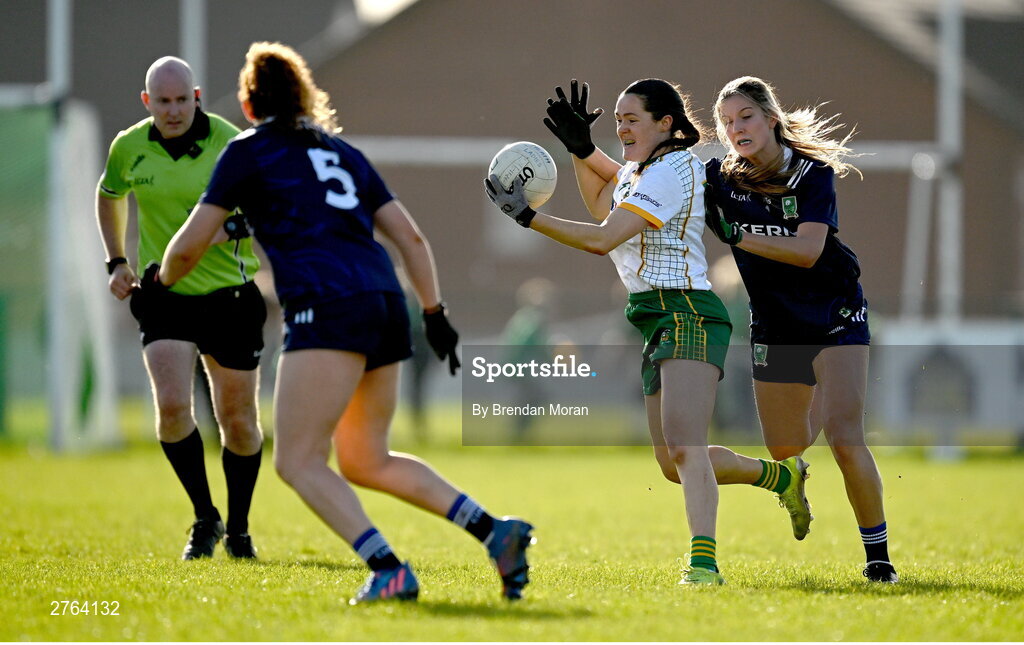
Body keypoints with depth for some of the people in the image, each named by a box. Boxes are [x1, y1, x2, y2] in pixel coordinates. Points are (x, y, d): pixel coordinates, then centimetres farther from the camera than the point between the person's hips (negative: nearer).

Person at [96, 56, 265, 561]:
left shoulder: (230, 144, -11)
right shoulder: (128, 148, -1)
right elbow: (108, 196, 19)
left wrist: (237, 225, -30)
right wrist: (116, 261, 12)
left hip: (229, 295, -1)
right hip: (163, 296, 1)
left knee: (238, 420, 5)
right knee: (172, 405, -18)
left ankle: (238, 529, 25)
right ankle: (204, 518, 0)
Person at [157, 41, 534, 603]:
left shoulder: (248, 152, 8)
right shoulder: (342, 152, 25)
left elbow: (189, 246, 7)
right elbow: (411, 237, 22)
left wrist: (162, 282, 27)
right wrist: (434, 314, 26)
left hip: (325, 309, -7)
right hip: (386, 305, 7)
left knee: (298, 461, -4)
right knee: (365, 460, 19)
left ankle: (389, 570, -22)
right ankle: (494, 531, 4)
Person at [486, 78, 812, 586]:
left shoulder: (668, 172, -13)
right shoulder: (644, 168, 17)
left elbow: (601, 238, -21)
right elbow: (602, 204, 38)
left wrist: (528, 217, -19)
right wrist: (581, 148, 23)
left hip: (686, 314, -10)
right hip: (661, 323, 10)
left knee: (683, 446, -24)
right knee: (674, 464, 13)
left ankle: (703, 560, -36)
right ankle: (781, 476, 31)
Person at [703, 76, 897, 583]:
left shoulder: (813, 173, -15)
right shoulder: (720, 179, -6)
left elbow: (808, 250, -27)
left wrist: (734, 235, -33)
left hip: (835, 317, -4)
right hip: (773, 327, 4)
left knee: (845, 440, -19)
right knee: (785, 454, 10)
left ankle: (878, 553, -5)